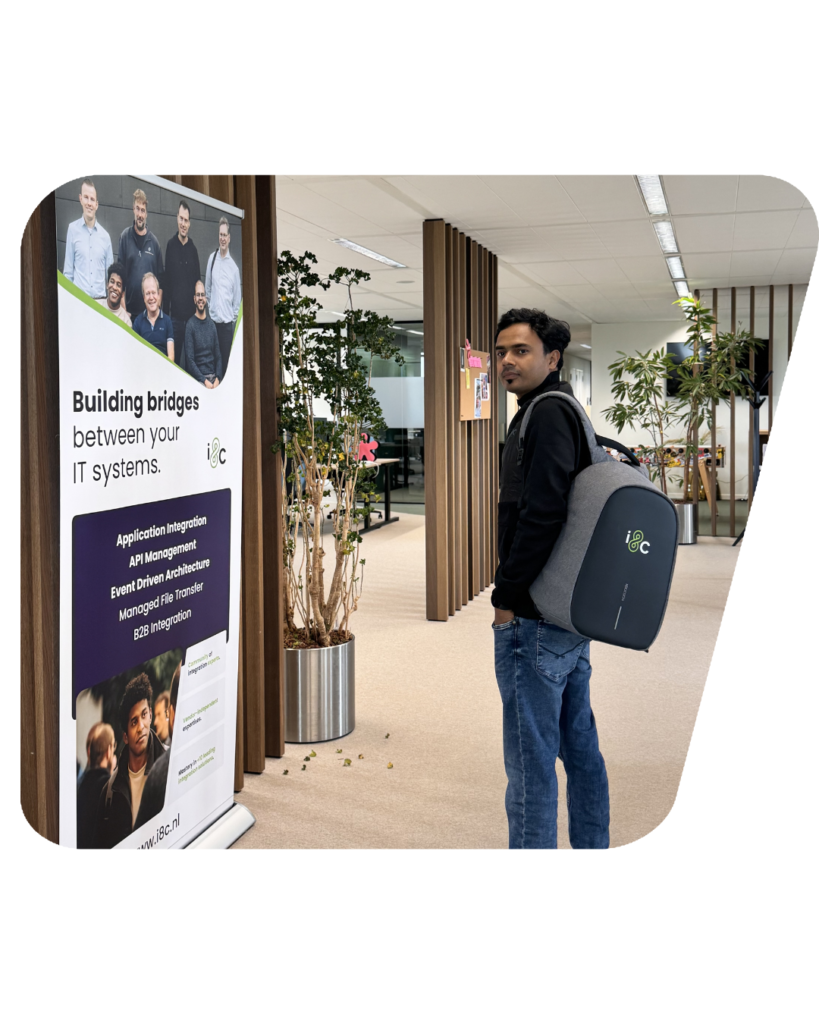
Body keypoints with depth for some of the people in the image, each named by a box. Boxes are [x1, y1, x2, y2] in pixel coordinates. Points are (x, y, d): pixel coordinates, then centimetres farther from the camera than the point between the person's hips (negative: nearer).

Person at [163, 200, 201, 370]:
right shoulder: (170, 245, -1)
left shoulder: (193, 249, 5)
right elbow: (166, 281, -1)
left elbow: (197, 282, 9)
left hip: (191, 314, 2)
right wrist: (165, 314, -4)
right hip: (175, 314, -2)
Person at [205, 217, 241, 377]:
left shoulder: (234, 267, -4)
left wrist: (234, 318, 1)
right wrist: (209, 308, 10)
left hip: (227, 323, -2)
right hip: (213, 320, 2)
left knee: (226, 363, 3)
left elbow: (237, 298, 3)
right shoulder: (211, 258, 3)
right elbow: (207, 288, 12)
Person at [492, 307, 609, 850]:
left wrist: (507, 596, -16)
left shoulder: (547, 413, -14)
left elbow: (540, 513, -24)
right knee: (579, 744, 18)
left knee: (531, 757, -2)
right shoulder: (569, 411, 17)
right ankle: (593, 847, 30)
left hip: (535, 619, -10)